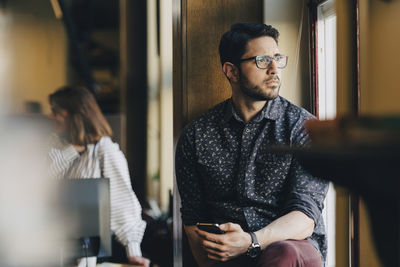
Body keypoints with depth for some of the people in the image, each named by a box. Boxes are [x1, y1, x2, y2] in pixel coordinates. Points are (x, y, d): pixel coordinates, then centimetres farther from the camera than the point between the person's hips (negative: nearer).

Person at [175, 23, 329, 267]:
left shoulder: (304, 127, 3)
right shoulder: (196, 135, 9)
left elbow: (305, 218, -7)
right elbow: (192, 218, 12)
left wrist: (251, 241, -24)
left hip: (293, 245, 0)